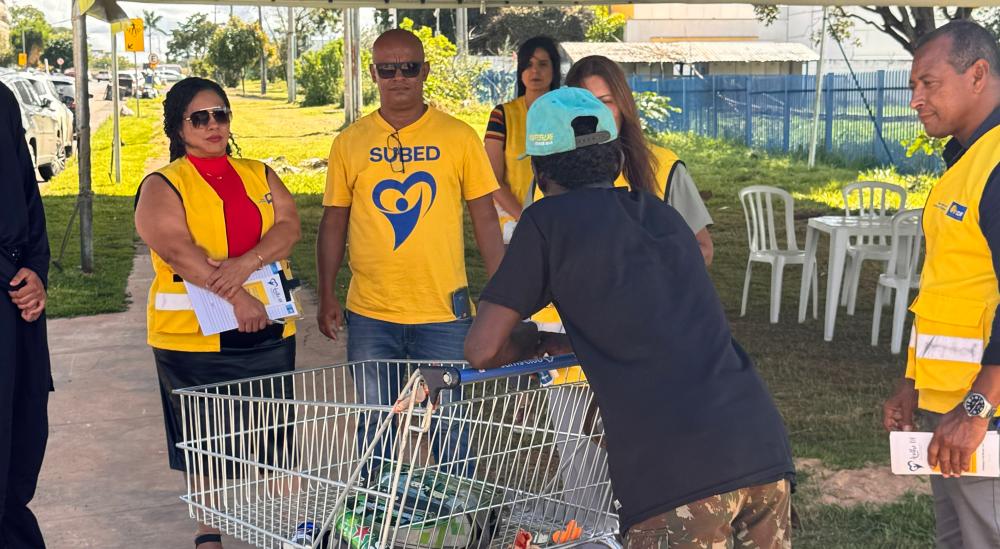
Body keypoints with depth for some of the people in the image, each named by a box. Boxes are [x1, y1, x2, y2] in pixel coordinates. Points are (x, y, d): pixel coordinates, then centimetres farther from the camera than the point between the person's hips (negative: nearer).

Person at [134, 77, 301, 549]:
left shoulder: (258, 174, 13)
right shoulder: (162, 186, -2)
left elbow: (288, 225, -3)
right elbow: (177, 249, -17)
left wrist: (246, 263, -22)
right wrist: (235, 296, -27)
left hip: (268, 328, 4)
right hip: (194, 333, -4)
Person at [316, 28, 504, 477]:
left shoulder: (459, 137, 2)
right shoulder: (349, 143, 5)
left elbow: (485, 217, 4)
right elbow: (333, 222, 9)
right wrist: (326, 297, 5)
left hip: (444, 311, -1)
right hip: (370, 313, 1)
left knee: (450, 424, 4)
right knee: (374, 425, 10)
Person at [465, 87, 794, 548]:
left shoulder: (548, 220, 4)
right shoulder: (664, 215, 21)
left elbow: (483, 350, 3)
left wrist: (528, 343, 22)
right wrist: (572, 344, 38)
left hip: (675, 467, -6)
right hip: (762, 443, 6)